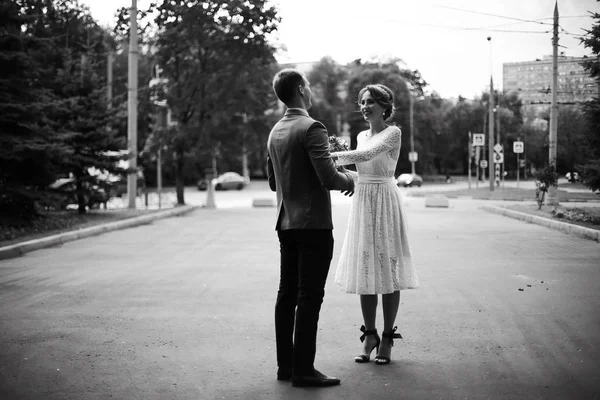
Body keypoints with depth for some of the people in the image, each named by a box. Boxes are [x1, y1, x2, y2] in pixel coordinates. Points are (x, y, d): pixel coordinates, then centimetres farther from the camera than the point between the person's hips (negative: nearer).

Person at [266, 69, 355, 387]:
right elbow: (328, 178, -20)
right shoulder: (312, 128, -14)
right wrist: (347, 180, 0)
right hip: (313, 224, -8)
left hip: (286, 224, 8)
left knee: (287, 293, 10)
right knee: (310, 296, -5)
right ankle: (303, 370, -3)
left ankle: (286, 364, 15)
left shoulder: (275, 132, 12)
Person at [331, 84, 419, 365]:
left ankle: (388, 337, 6)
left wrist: (334, 156, -24)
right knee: (364, 270, 6)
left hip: (385, 202, -6)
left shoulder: (393, 133, -7)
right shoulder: (362, 136, 13)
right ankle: (369, 335, 14)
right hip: (362, 203, 6)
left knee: (387, 269, -2)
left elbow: (366, 155, -22)